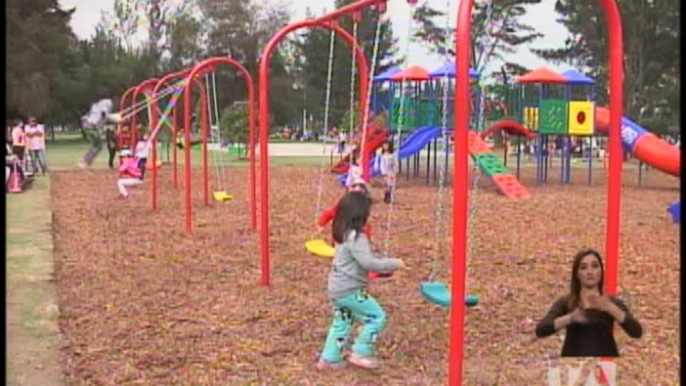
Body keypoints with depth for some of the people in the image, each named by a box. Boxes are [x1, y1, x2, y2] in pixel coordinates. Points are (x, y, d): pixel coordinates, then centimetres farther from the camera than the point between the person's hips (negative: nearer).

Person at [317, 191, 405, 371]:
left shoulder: (343, 234, 10)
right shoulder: (356, 238, -20)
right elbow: (368, 263, -28)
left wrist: (383, 258, 15)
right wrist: (393, 264, -18)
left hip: (337, 289, 10)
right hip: (350, 291, -10)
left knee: (341, 323, 22)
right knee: (377, 317, -1)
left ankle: (329, 358, 27)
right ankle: (360, 353, 3)